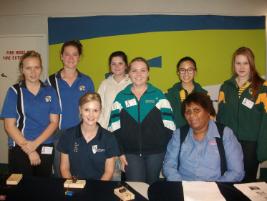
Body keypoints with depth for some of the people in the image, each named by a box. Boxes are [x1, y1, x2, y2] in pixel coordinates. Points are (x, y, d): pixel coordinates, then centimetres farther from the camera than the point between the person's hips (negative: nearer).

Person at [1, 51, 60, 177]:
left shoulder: (50, 92, 4)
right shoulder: (14, 91, -1)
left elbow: (54, 122, 0)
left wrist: (35, 144, -12)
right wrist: (29, 150, -9)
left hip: (45, 149, 2)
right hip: (20, 150, -1)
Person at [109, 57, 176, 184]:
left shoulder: (158, 95, 2)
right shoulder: (121, 97, 4)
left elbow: (168, 126, -1)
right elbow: (115, 128, 3)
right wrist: (120, 153, -1)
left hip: (155, 152, 0)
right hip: (131, 153, 0)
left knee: (152, 187, 15)